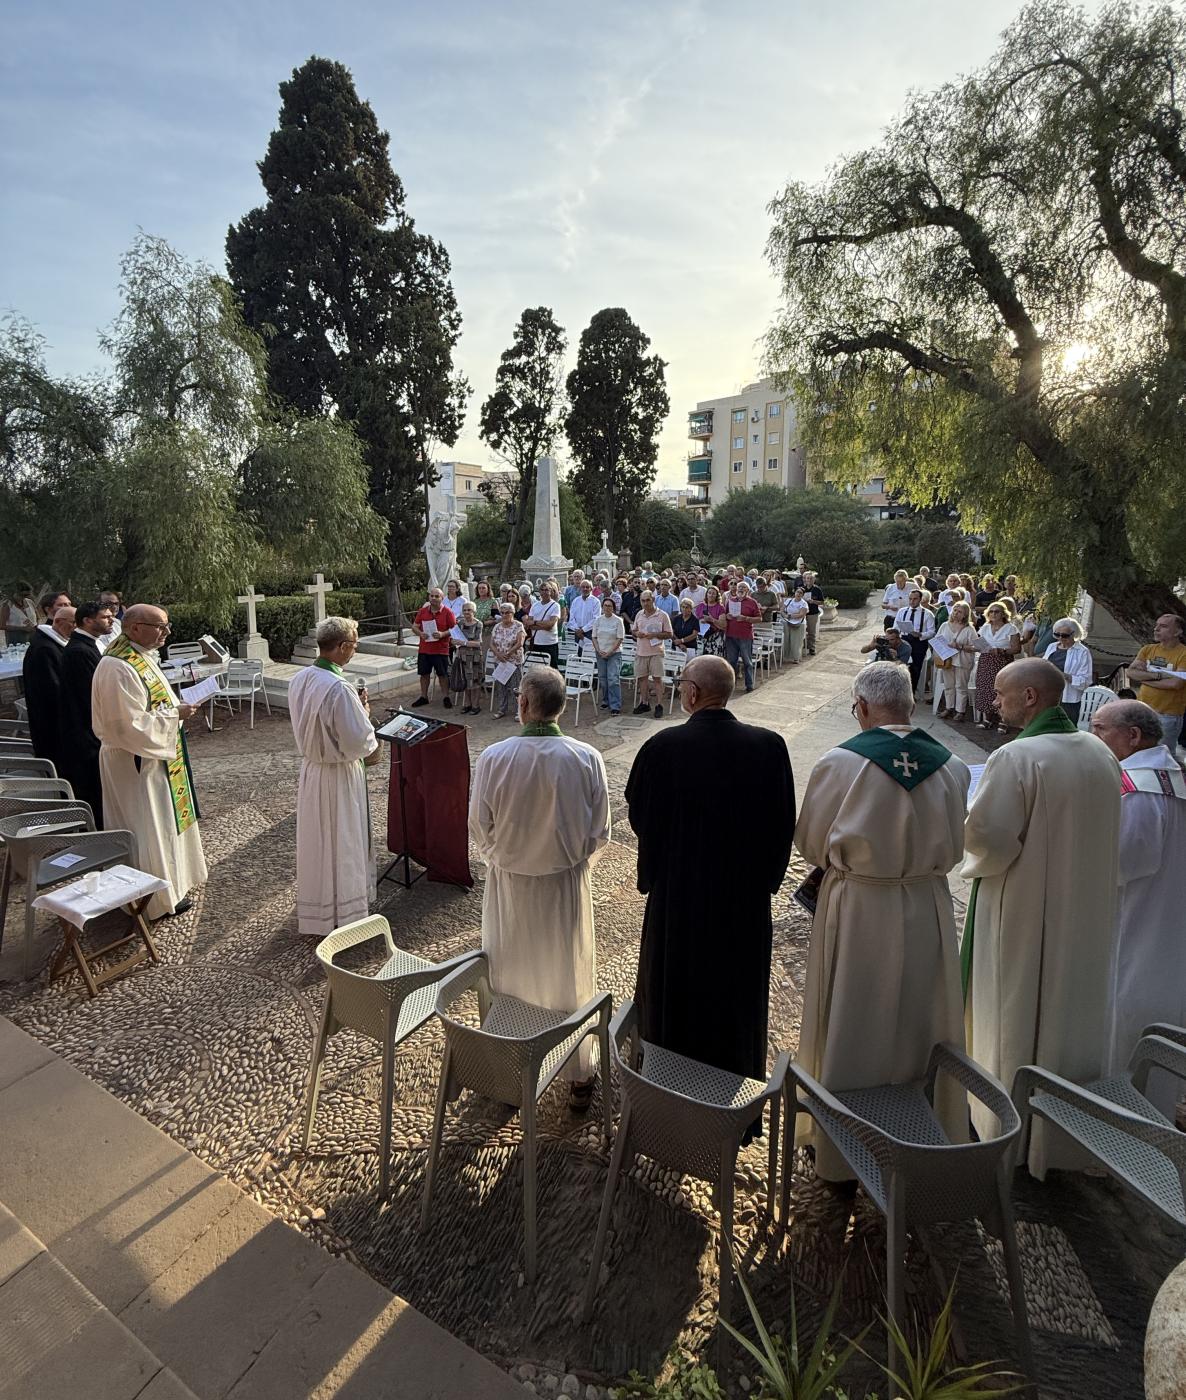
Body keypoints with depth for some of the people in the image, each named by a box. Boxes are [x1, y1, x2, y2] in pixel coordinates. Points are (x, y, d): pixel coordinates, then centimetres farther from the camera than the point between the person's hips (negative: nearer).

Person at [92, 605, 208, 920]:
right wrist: (175, 714, -19)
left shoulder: (140, 657, 5)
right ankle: (156, 899, 19)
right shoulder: (117, 668, -25)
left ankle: (168, 882, 36)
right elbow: (132, 725, -26)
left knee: (164, 820, 20)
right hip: (135, 762, -10)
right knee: (147, 828, 4)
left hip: (155, 755, 10)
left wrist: (176, 708, 2)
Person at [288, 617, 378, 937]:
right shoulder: (339, 689, -28)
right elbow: (358, 743, -24)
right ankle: (343, 914, 27)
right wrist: (364, 713, -7)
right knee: (342, 844, 10)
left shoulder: (298, 680, -3)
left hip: (310, 769, 8)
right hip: (338, 777, -8)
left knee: (314, 842, 21)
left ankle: (313, 917, 39)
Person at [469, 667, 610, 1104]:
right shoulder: (587, 759, -17)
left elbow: (479, 829, -8)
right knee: (570, 977, 18)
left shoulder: (493, 758, -19)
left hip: (509, 886, 0)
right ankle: (579, 1076, 35)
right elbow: (600, 831, -8)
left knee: (511, 978, 20)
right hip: (566, 886, 0)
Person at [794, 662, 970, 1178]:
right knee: (918, 1026, 21)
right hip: (927, 913, 4)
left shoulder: (839, 762, -18)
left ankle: (838, 1150, 31)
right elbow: (954, 849, 5)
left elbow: (811, 842, -7)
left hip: (855, 911, -3)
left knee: (848, 1029, 14)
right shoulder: (951, 767, -6)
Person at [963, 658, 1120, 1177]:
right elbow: (1101, 835, 10)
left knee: (1014, 1019, 11)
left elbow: (985, 837, -25)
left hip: (1023, 915, -6)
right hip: (1086, 913, 7)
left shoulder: (1016, 758, -25)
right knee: (1069, 1008, 21)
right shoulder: (1101, 754, -1)